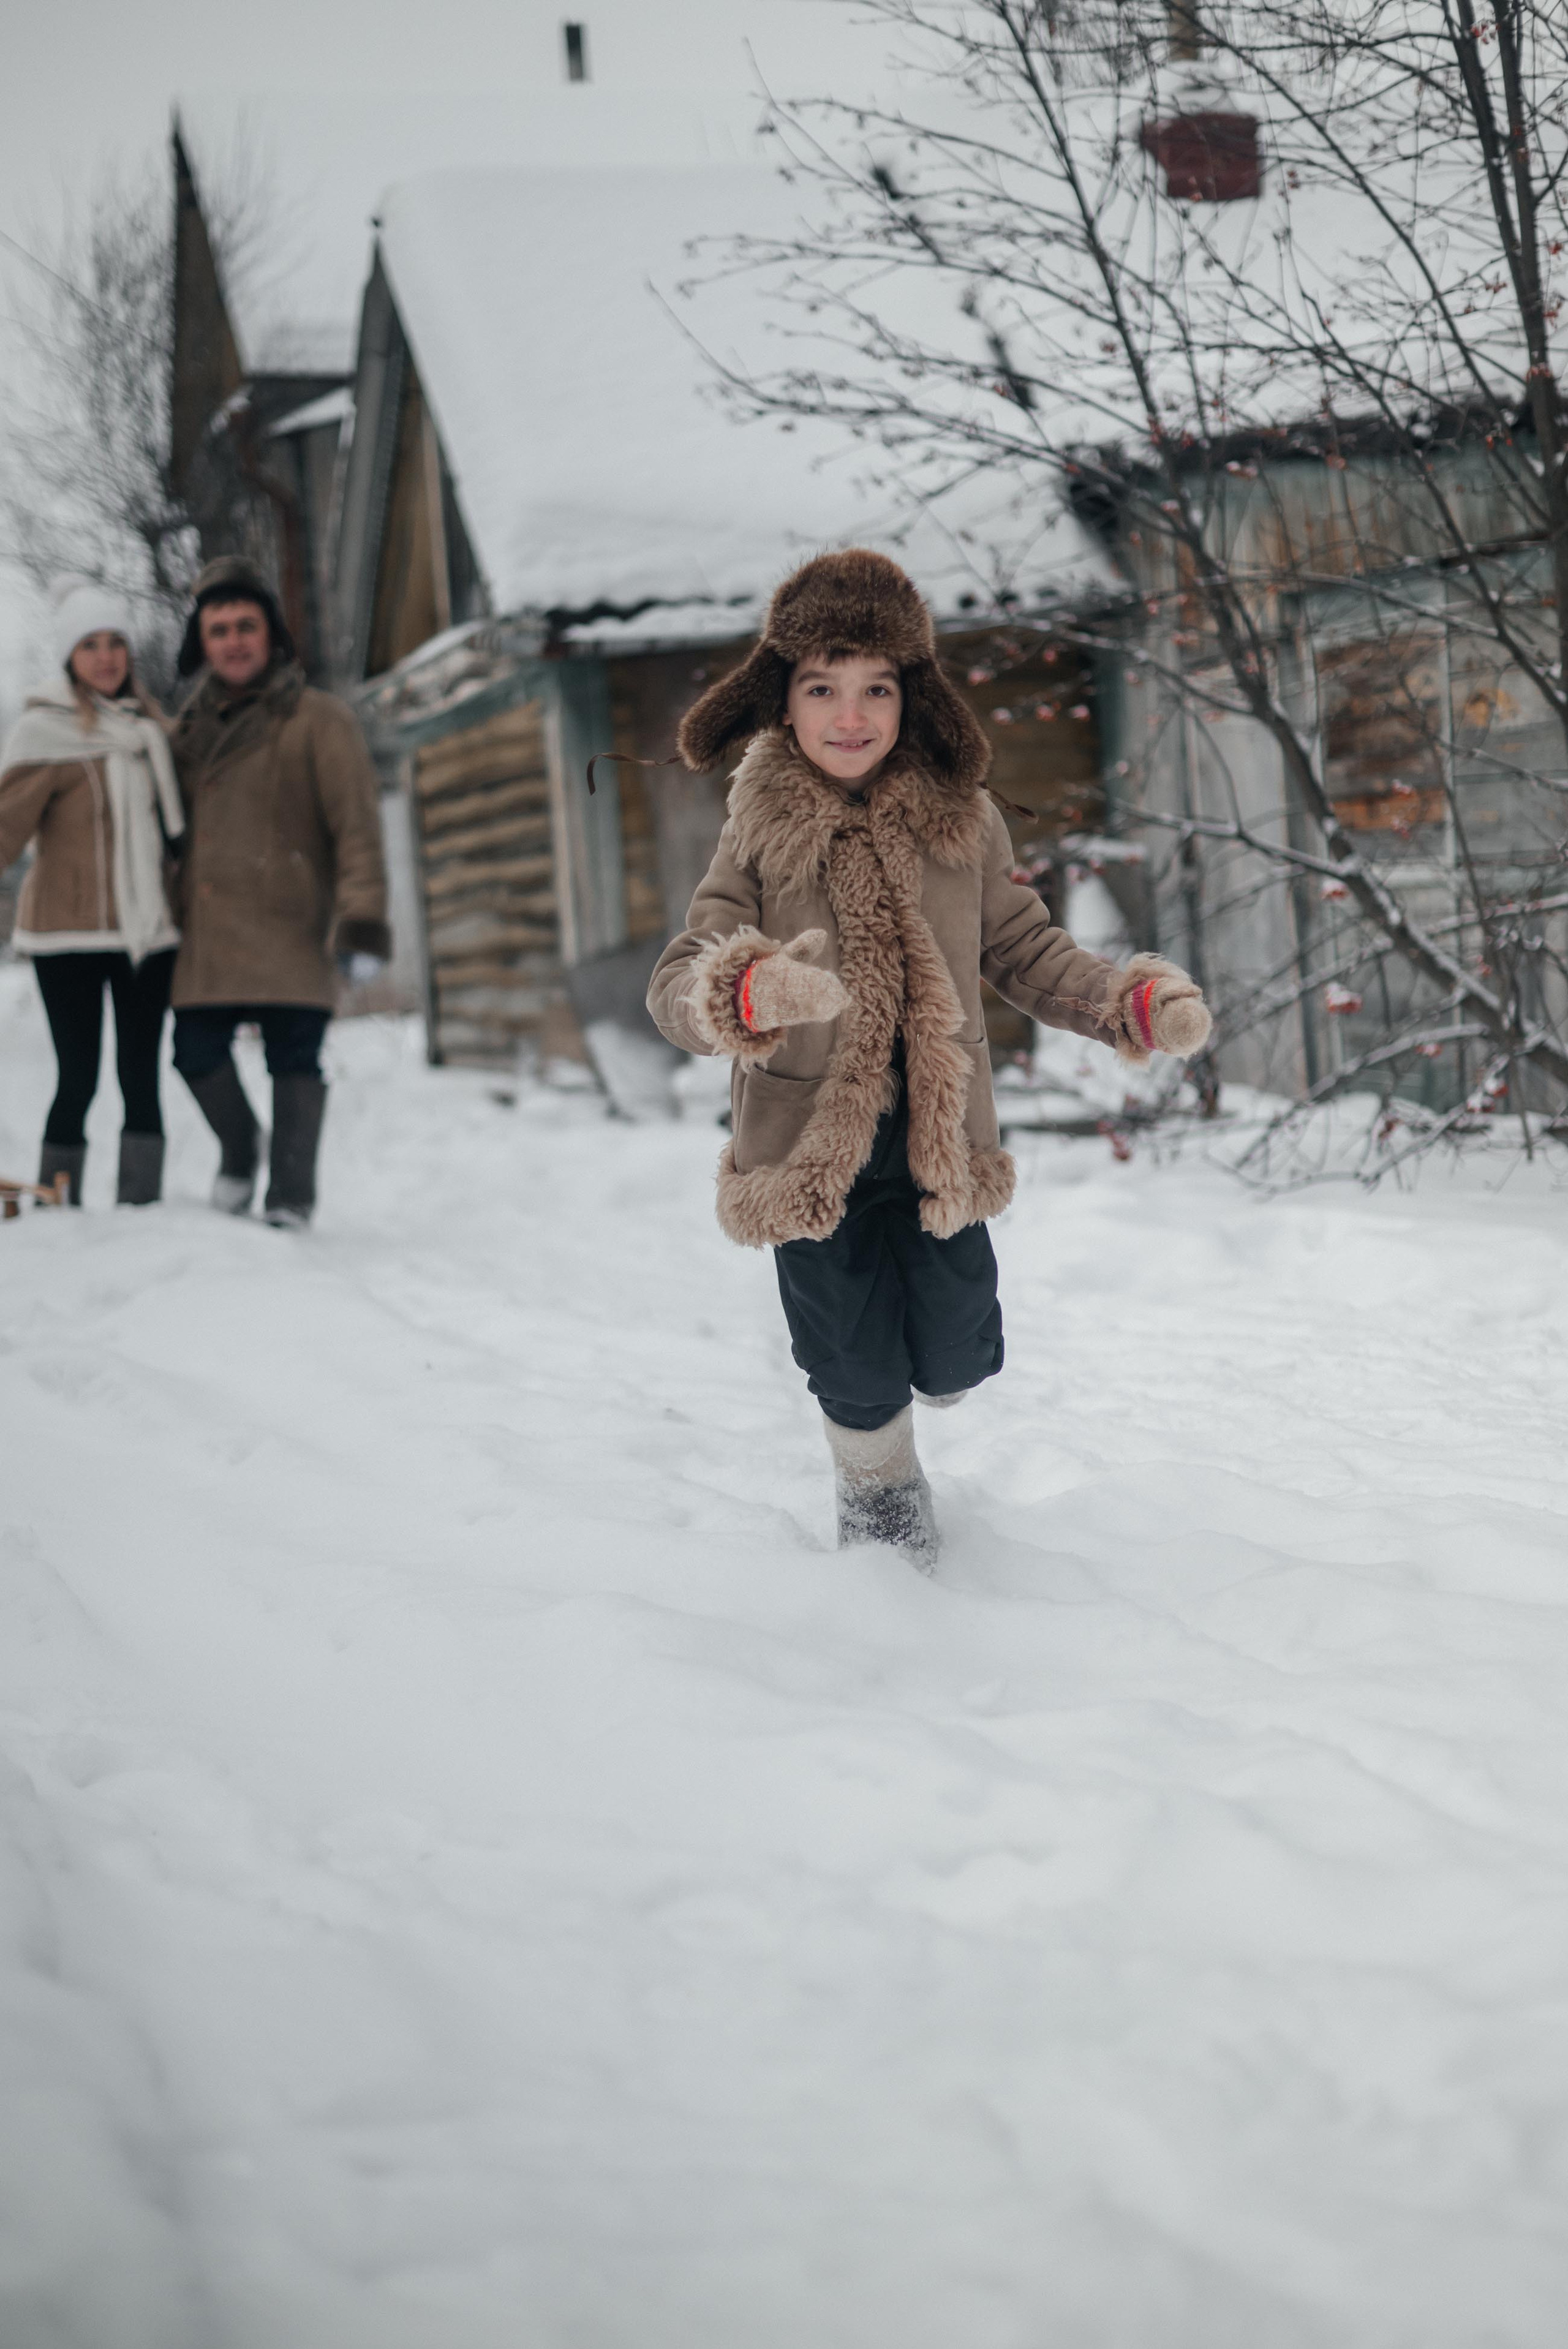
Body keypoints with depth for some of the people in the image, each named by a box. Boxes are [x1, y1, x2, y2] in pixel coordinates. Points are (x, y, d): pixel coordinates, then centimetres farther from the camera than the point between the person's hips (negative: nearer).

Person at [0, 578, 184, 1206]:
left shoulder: (146, 723, 11)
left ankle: (140, 1207, 7)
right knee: (79, 1078, -6)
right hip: (70, 934, -5)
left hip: (148, 928, 5)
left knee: (141, 1075, 3)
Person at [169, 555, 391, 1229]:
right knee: (197, 1052, 2)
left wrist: (362, 921, -16)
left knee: (293, 1059, -7)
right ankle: (238, 1150, 29)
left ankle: (291, 1198, 2)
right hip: (208, 933, 4)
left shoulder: (319, 720, 0)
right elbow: (172, 825, 24)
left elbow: (356, 826, -6)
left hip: (290, 932, -4)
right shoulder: (192, 727, 16)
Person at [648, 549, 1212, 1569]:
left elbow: (1025, 949, 5)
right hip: (811, 1145, -1)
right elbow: (678, 982, -17)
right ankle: (878, 1486, 43)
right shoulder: (762, 834, -9)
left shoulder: (961, 821, -3)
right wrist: (744, 994, -40)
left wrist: (1131, 1000, -12)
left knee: (955, 1358, 9)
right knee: (859, 1371, 10)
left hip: (938, 1143, 2)